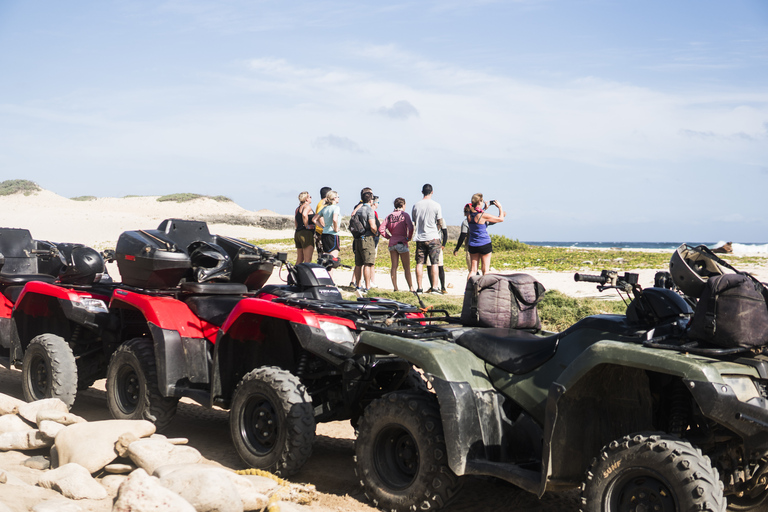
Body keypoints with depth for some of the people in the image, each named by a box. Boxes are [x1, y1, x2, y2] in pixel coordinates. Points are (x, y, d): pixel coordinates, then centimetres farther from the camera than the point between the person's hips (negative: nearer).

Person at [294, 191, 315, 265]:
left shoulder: (297, 208, 20)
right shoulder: (307, 206, -6)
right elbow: (304, 214, -26)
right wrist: (307, 225, -16)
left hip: (297, 233, 9)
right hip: (306, 233, -9)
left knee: (299, 259, 12)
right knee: (308, 259, -11)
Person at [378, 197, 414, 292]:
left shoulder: (389, 216, 7)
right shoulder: (405, 215, -5)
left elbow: (381, 229, 0)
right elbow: (410, 227, -19)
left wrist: (389, 237, 8)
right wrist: (409, 238, -5)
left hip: (392, 244, 4)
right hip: (402, 243, -4)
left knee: (394, 266, 7)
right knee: (406, 267, 2)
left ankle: (395, 287, 5)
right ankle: (411, 287, 2)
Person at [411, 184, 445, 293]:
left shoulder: (416, 206, 2)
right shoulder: (436, 205, -5)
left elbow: (414, 222, 11)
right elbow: (440, 222, 0)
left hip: (420, 238, 2)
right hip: (433, 237, -2)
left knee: (419, 263, 5)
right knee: (434, 263, 0)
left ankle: (419, 287, 5)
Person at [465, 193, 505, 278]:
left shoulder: (469, 215, 0)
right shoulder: (483, 215, -17)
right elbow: (501, 219, -8)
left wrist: (484, 208, 21)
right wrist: (500, 207, 5)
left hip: (472, 245, 6)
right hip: (484, 244, -6)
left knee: (473, 269, 9)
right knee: (485, 270, 2)